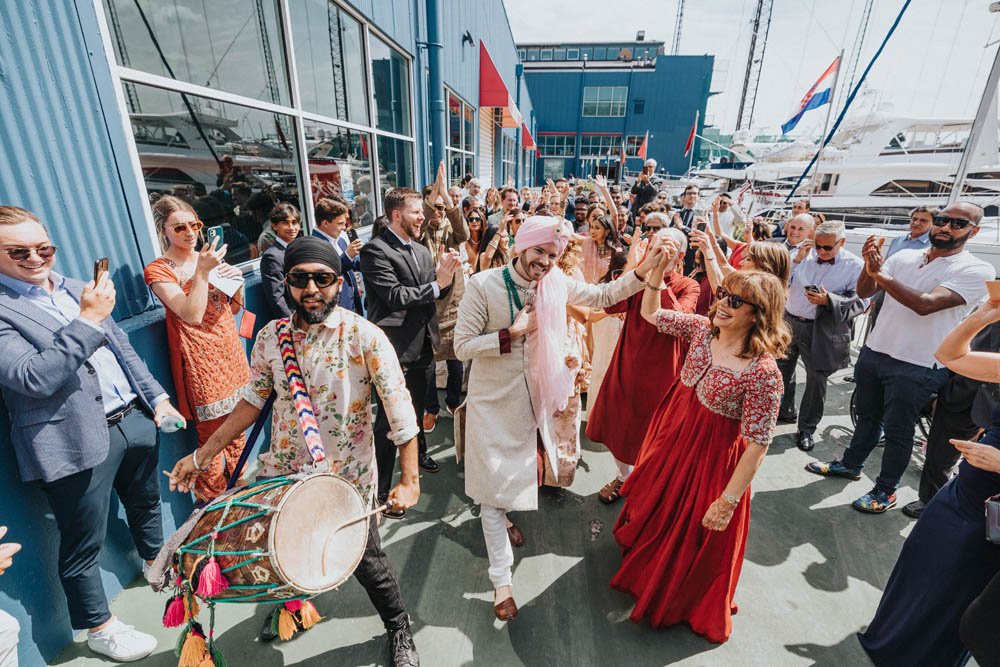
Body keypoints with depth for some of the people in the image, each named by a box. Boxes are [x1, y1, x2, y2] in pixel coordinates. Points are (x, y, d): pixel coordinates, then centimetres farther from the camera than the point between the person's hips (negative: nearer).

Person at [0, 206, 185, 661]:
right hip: (79, 439, -6)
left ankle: (159, 565, 51)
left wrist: (156, 396, 11)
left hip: (133, 419, 7)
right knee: (83, 545, 10)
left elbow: (123, 348, 15)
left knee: (146, 504, 26)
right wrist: (87, 321, -26)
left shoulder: (76, 289, 11)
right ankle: (101, 629, 30)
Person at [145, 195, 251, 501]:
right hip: (201, 361, -6)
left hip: (231, 352, 6)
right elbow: (191, 315, -19)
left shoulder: (207, 258, 13)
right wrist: (202, 273, -24)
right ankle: (211, 504, 20)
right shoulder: (158, 270, -7)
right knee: (212, 439, 1)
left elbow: (233, 308, 15)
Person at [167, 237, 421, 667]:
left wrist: (409, 480, -25)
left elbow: (400, 412, -21)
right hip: (282, 473, 4)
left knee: (367, 564, 11)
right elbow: (252, 401, 8)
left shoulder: (365, 338, -19)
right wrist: (201, 456, 7)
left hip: (346, 480, -4)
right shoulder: (271, 337, -4)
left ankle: (400, 632, 43)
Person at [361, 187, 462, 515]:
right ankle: (380, 491, 15)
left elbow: (438, 293, 9)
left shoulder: (422, 251, 11)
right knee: (390, 420, 0)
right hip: (394, 349, -8)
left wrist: (445, 275, -11)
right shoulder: (375, 250, -14)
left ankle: (418, 453, 51)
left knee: (417, 406, 27)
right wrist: (436, 284, -19)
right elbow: (396, 296, -23)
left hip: (420, 345, 8)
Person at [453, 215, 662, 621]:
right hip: (492, 401, -4)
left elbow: (603, 296, 8)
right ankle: (501, 579, 20)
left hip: (531, 399, 5)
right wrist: (513, 332, -25)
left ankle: (503, 515, 58)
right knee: (495, 484, 4)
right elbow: (462, 346, -16)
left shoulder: (557, 284, -6)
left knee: (518, 473, 25)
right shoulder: (483, 285, -18)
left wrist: (645, 268, -4)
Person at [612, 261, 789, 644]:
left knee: (692, 535, 18)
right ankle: (644, 559, 61)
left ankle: (678, 602, 50)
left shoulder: (763, 373, -28)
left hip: (712, 456, -6)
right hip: (672, 436, 6)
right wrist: (657, 272, -13)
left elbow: (757, 445, -22)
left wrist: (728, 501, -17)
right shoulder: (702, 328, -11)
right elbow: (650, 314, 2)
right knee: (656, 507, 29)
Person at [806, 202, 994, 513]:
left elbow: (926, 304, -25)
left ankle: (886, 490, 25)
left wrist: (881, 273, -26)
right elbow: (864, 292, -1)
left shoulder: (977, 271, -10)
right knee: (867, 417, 21)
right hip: (873, 352, 5)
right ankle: (850, 464, 39)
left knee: (897, 431, 8)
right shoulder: (904, 257, 6)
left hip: (916, 367, -5)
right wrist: (870, 264, -19)